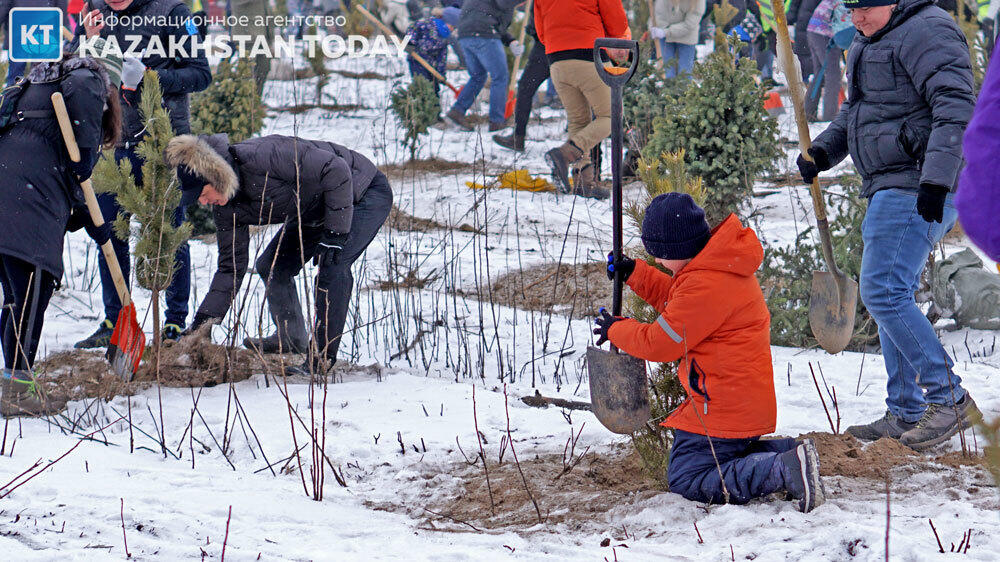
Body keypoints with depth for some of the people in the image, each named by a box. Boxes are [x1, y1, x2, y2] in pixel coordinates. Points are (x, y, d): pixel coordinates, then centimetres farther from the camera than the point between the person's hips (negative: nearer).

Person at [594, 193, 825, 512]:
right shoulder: (722, 265, 9)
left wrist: (616, 330, 2)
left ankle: (783, 470, -21)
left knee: (686, 481, -8)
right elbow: (678, 305, 27)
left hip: (722, 410, -11)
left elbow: (660, 343, -15)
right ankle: (789, 454, 5)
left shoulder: (706, 285, -24)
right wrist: (636, 274, 20)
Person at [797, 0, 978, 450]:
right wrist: (823, 150, 13)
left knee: (883, 292, -15)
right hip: (890, 189, 11)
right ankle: (904, 414, 18)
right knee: (892, 297, 12)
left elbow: (956, 109, -23)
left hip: (916, 189, -11)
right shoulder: (869, 41, 18)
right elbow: (856, 110, 30)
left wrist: (936, 180, -29)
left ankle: (948, 399, -12)